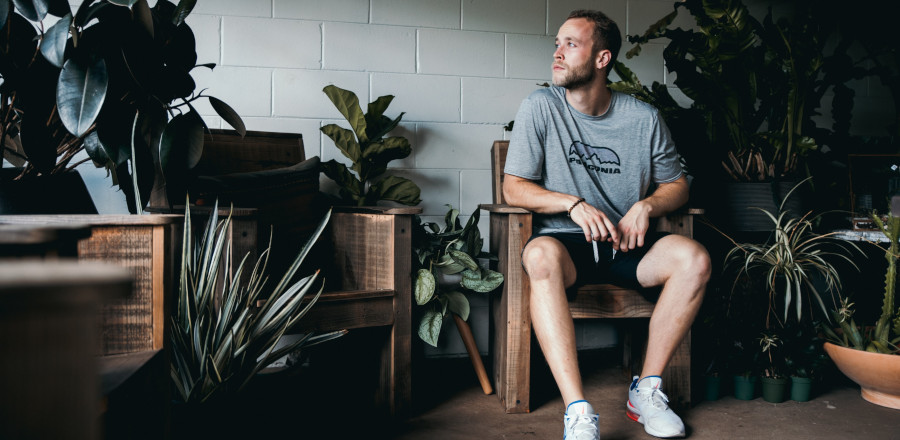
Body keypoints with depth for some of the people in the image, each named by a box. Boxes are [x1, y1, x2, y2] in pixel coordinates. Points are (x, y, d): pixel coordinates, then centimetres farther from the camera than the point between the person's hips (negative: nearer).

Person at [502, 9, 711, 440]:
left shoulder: (644, 118, 2)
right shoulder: (540, 107, -3)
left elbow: (677, 185, 12)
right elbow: (513, 188, -5)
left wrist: (645, 206, -10)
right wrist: (573, 204, -21)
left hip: (626, 244, 3)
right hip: (567, 241, -2)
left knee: (694, 258, -25)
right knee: (541, 255, -37)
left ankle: (646, 390, -11)